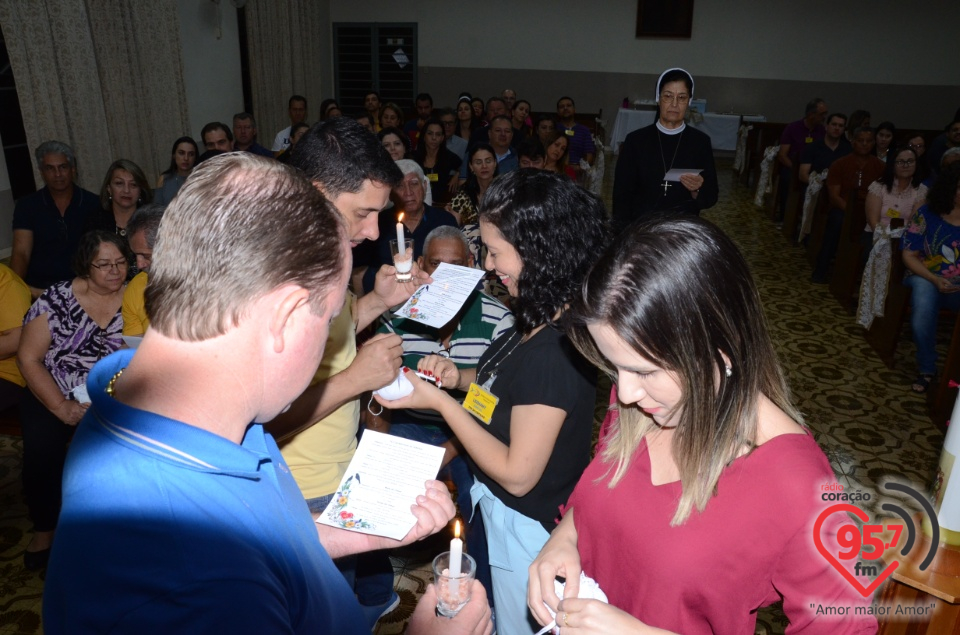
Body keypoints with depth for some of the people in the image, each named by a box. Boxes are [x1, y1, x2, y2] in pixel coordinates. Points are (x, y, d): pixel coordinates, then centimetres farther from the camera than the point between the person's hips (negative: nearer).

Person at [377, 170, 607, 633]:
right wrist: (461, 377, -7)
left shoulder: (555, 350, -34)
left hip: (526, 523, -8)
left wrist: (440, 402, -21)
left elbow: (518, 474, -27)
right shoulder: (540, 320, -6)